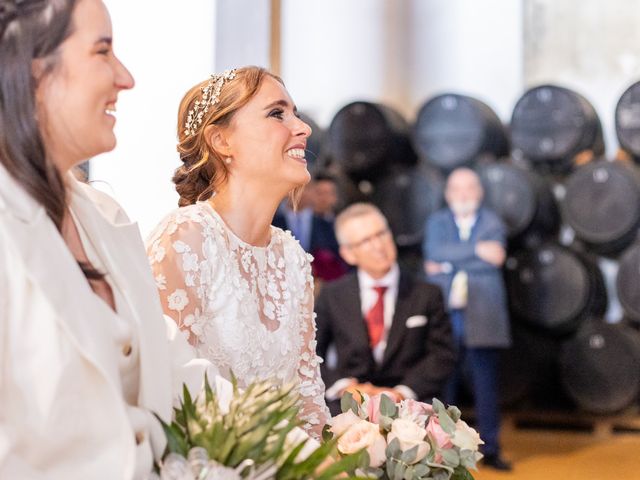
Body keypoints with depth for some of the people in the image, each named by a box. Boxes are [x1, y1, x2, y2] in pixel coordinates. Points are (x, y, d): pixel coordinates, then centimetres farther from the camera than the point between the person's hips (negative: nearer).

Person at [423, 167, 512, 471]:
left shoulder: (492, 223, 10)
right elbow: (435, 252, -8)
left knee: (486, 385, 0)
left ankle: (490, 449, 7)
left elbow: (494, 259, -7)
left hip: (482, 318, 0)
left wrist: (447, 263, -8)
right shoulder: (436, 222, 12)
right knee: (443, 384, 0)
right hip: (445, 317, 0)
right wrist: (477, 249, -13)